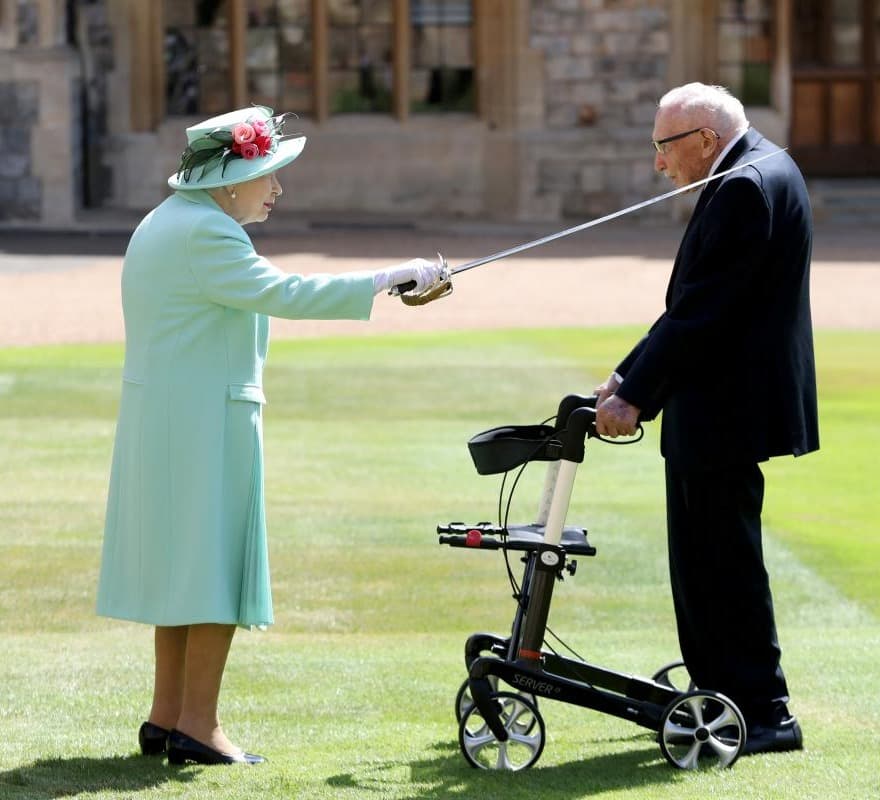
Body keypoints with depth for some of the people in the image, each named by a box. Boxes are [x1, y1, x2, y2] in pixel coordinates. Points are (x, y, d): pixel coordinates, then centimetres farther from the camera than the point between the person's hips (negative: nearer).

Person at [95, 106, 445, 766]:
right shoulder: (204, 234, -18)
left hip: (158, 417, 10)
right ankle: (197, 724, -4)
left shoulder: (166, 223, 15)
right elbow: (283, 294, -25)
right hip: (206, 420, -10)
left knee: (181, 560, 15)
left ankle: (168, 714, 19)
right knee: (217, 561, -5)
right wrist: (388, 280, -24)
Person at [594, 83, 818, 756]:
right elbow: (696, 301, 17)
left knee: (725, 560, -5)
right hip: (715, 409, 11)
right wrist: (632, 375, 12)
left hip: (728, 414, -11)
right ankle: (716, 693, 24)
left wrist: (634, 395, -18)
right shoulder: (757, 173, 14)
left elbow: (703, 308, -22)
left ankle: (763, 713, 0)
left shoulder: (747, 188, -19)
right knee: (701, 556, 16)